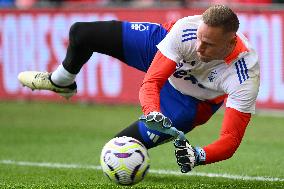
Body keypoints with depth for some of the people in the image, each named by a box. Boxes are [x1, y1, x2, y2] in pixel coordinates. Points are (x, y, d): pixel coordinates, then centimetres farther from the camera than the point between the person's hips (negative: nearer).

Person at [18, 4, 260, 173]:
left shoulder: (246, 78, -42)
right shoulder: (187, 28, -39)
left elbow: (231, 140, -40)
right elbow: (151, 82, -35)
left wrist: (199, 156, -59)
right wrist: (152, 112, -56)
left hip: (189, 101, -2)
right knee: (80, 33, -1)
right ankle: (61, 81, 34)